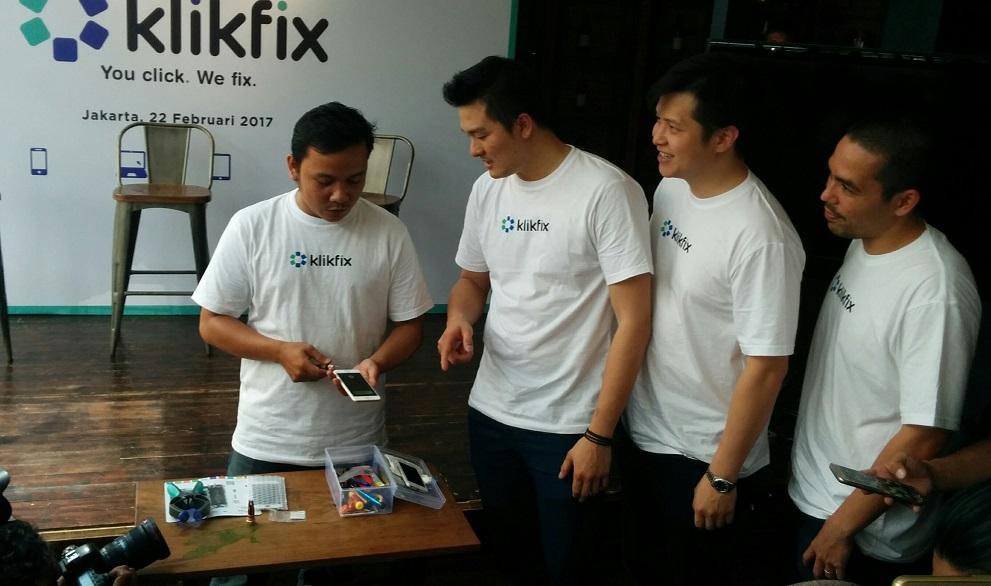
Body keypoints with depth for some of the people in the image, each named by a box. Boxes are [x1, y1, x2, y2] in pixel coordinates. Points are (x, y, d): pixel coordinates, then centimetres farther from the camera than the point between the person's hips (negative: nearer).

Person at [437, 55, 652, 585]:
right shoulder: (487, 190, 4)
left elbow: (633, 323, -15)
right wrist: (458, 319, -5)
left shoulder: (607, 192, -16)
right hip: (489, 411, 6)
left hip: (567, 424, -5)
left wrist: (599, 435, -15)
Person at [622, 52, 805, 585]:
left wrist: (723, 476, -16)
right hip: (644, 432, 7)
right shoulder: (670, 189, -2)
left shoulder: (761, 237, -26)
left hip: (704, 456, -7)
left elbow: (765, 369, -22)